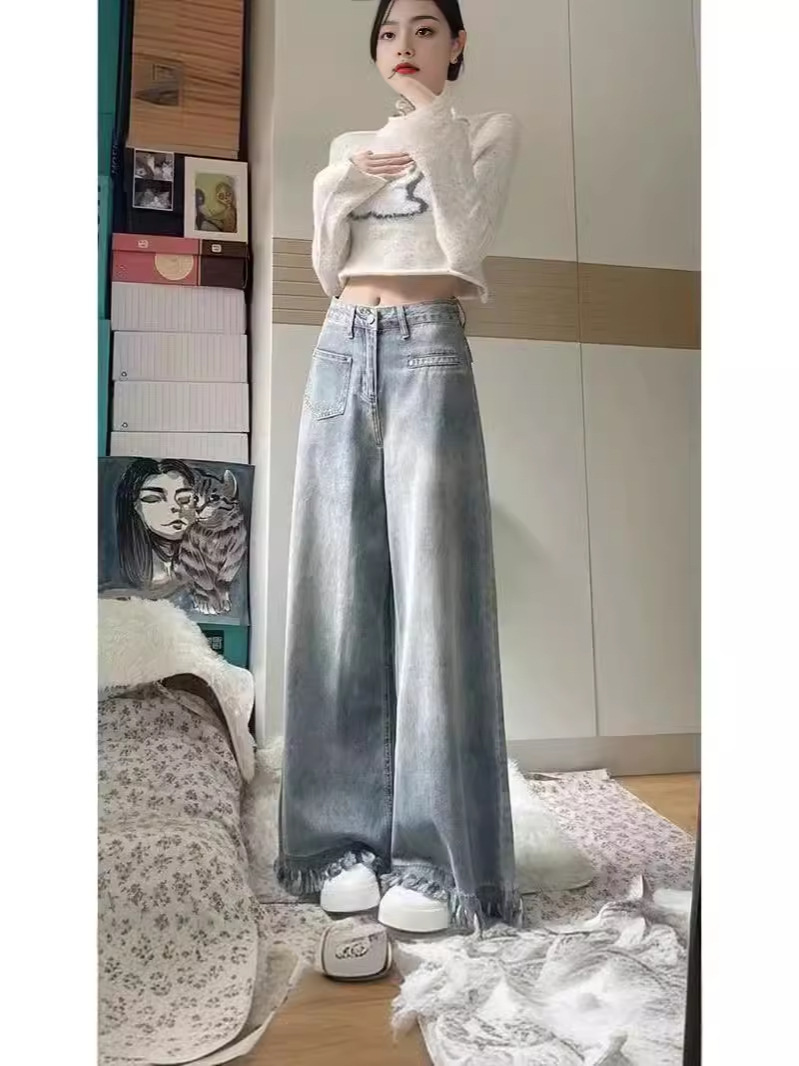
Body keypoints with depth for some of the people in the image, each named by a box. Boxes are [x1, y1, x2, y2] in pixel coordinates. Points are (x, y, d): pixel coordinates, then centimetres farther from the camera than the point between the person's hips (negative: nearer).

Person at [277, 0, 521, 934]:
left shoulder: (487, 131, 14)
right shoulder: (349, 146, 26)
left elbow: (464, 244, -4)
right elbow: (326, 269, 16)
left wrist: (434, 123, -1)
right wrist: (339, 191, 2)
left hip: (427, 352, -4)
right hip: (340, 354, 5)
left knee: (431, 590, -13)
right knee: (342, 592, -3)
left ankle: (436, 856, -4)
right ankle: (349, 835, 6)